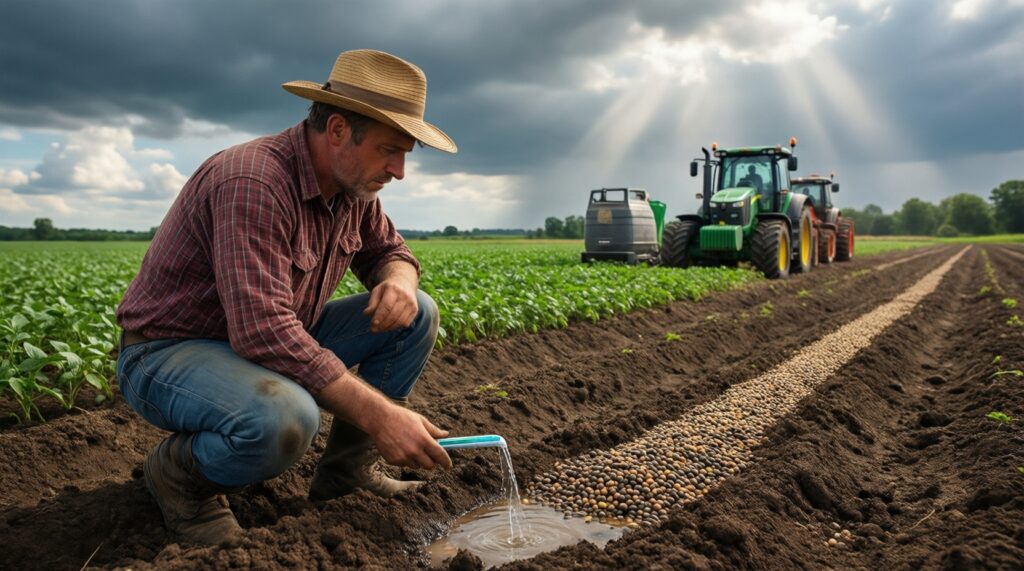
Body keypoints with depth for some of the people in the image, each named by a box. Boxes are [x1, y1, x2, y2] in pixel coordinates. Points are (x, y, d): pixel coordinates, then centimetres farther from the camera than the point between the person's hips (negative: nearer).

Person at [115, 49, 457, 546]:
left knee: (416, 314, -2)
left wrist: (398, 282, -15)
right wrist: (380, 416, -36)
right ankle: (179, 472, -5)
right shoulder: (254, 183, -30)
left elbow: (389, 250, 12)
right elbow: (264, 333, -37)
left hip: (277, 338, 8)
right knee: (283, 417, -40)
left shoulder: (352, 187, -3)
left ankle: (347, 466, 5)